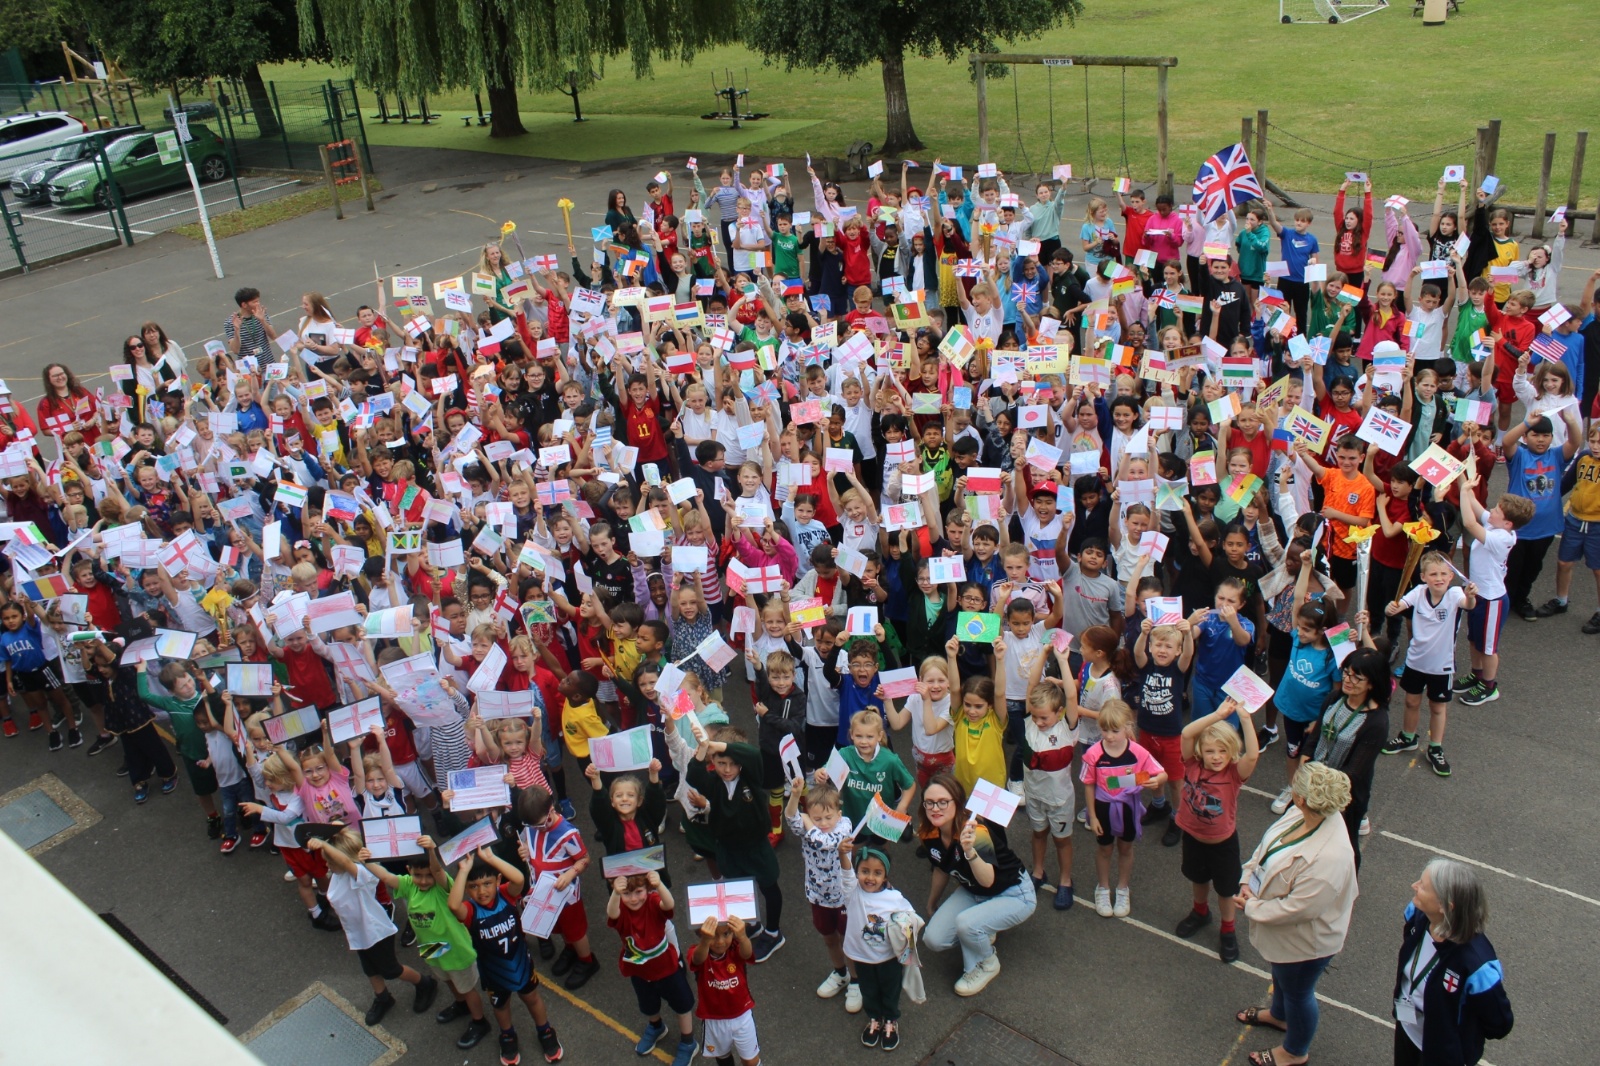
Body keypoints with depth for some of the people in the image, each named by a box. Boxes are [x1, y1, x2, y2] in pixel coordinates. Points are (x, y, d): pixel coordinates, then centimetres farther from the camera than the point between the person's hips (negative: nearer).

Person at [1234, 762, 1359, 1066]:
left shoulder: (1328, 859, -43)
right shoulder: (1301, 815, -18)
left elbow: (1296, 908, -34)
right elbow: (1266, 845, -1)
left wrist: (1252, 908, -21)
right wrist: (1248, 879, -11)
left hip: (1304, 942, -8)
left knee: (1297, 992, 21)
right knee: (1280, 974, 34)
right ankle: (1278, 1014, 64)